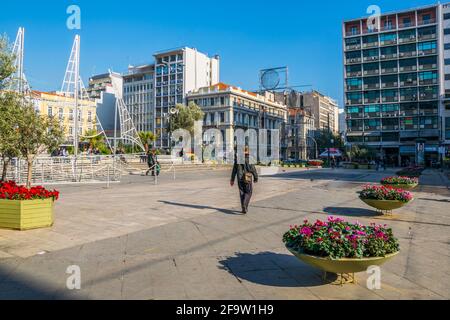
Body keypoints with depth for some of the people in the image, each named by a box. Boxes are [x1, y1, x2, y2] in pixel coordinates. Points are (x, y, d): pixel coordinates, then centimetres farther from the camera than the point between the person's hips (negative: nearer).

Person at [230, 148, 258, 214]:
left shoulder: (237, 158, 3)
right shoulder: (249, 158, -9)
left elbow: (234, 169, 5)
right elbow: (253, 169, -9)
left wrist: (232, 179, 11)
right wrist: (256, 178, 3)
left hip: (240, 178, 4)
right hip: (248, 179, -4)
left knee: (242, 193, 14)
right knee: (248, 192, 10)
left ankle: (244, 208, 16)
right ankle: (245, 206, -8)